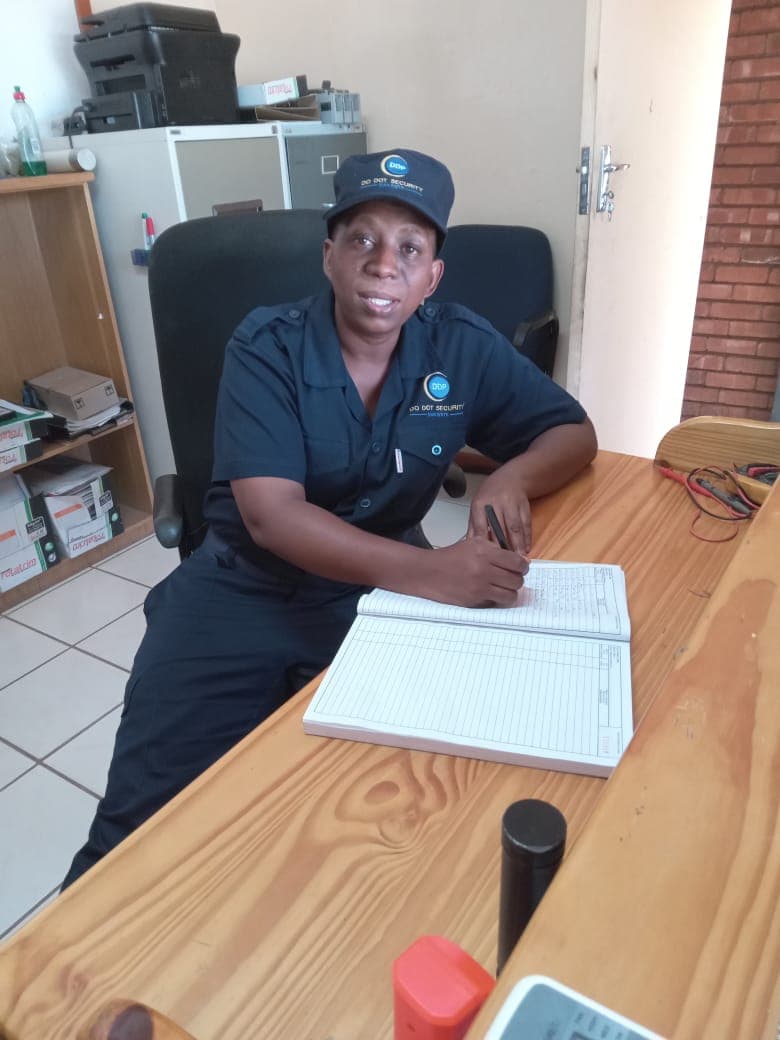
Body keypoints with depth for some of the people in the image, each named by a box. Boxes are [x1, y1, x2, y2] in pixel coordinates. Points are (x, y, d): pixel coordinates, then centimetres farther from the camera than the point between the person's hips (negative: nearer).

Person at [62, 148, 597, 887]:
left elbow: (574, 432, 5)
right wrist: (428, 572, -37)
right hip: (244, 589, -1)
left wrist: (513, 475, -20)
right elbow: (270, 516, -22)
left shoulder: (463, 348, -4)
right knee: (146, 823, -9)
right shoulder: (266, 348, -11)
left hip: (380, 591, 2)